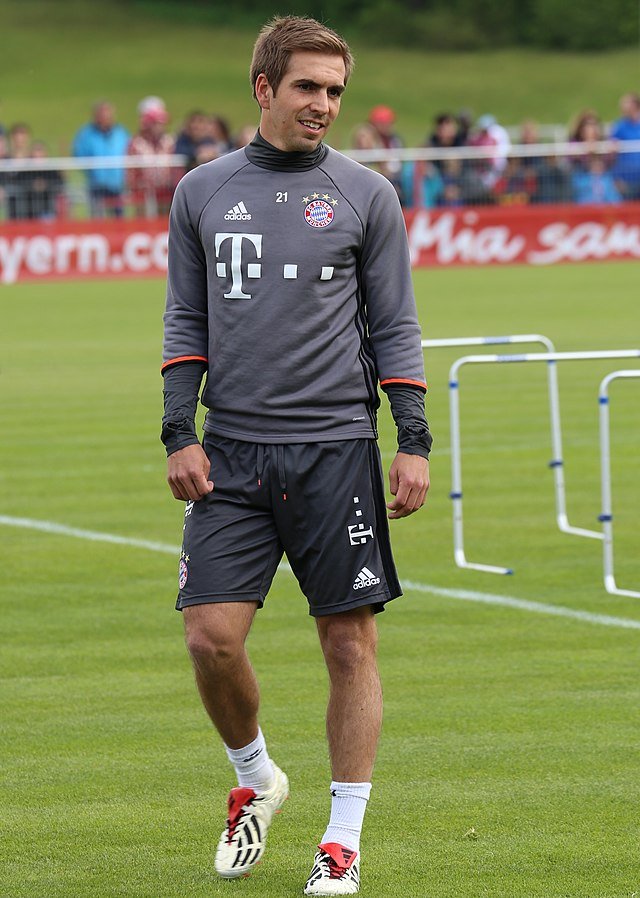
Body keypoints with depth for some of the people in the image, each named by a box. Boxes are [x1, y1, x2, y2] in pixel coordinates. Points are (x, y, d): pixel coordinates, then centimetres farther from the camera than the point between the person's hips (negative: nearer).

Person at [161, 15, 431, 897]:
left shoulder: (366, 195, 4)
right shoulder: (202, 193, 8)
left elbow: (394, 328, 5)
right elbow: (186, 323, 12)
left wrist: (414, 441, -3)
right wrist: (179, 435, 2)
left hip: (336, 450, -1)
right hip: (233, 452, 1)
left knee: (350, 642, -1)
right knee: (212, 636, -6)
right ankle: (255, 780, 21)